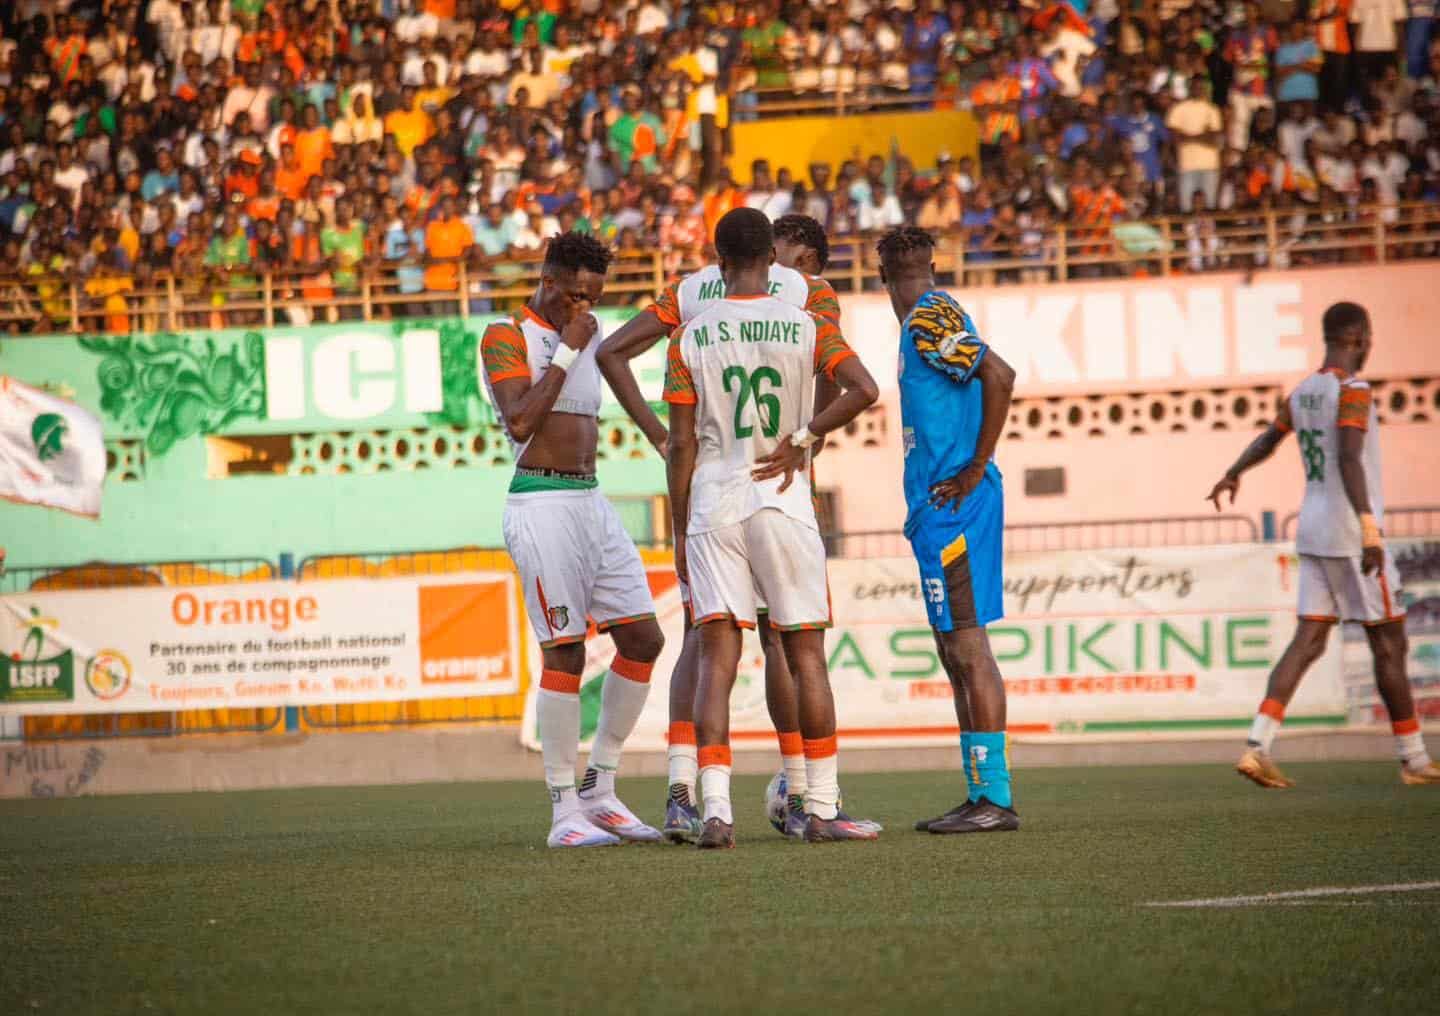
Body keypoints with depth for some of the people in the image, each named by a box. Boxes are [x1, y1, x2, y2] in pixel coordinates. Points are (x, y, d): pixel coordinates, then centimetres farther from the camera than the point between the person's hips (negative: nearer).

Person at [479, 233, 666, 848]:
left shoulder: (585, 338, 18)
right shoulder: (506, 340, -6)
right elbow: (520, 423, -20)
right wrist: (566, 352, -15)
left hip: (591, 502, 8)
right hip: (541, 504, -8)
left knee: (643, 639, 2)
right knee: (565, 653, -10)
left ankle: (599, 793, 12)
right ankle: (564, 813, -5)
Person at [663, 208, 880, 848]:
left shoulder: (691, 335, 1)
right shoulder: (807, 326, 0)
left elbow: (682, 443, 0)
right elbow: (864, 389, -14)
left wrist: (680, 532, 6)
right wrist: (801, 440, -4)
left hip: (712, 505, 0)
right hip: (784, 504, 0)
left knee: (717, 658, -1)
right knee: (806, 657, 7)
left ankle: (716, 812, -11)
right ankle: (821, 809, 8)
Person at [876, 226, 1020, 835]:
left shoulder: (929, 318, -10)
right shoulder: (931, 317, 17)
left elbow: (999, 376, -22)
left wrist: (975, 469, -17)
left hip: (952, 507, -10)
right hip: (940, 510, 10)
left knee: (968, 647, -9)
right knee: (956, 653, 11)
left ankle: (995, 797, -10)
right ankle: (981, 796, 14)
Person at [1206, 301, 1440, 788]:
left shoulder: (1301, 393, 12)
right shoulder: (1352, 392, -13)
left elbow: (1267, 440, 30)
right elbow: (1349, 459, -26)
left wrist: (1233, 473, 49)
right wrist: (1368, 524, -34)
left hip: (1312, 533, 8)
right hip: (1350, 535, -8)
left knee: (1308, 641, 3)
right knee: (1389, 644, 3)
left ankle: (1257, 747, -11)